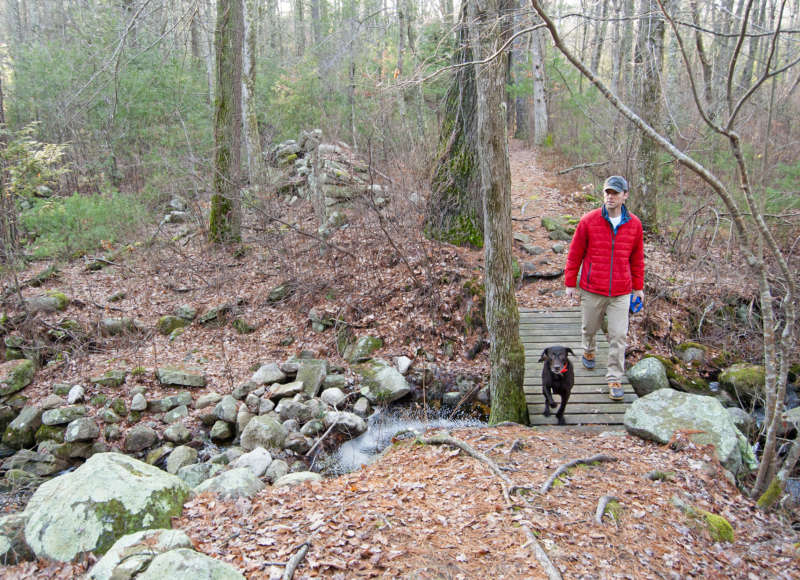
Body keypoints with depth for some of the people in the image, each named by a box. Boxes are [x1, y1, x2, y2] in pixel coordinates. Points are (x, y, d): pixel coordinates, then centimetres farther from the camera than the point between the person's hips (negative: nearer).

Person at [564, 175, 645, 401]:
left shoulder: (634, 224, 0)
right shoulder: (588, 221, -6)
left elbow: (637, 258, 11)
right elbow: (574, 254, 1)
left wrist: (638, 287, 14)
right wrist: (570, 283, 3)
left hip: (621, 293, 1)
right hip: (592, 291, 0)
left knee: (619, 336, -1)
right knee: (589, 327, 16)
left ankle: (615, 380, 10)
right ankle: (588, 351, 49)